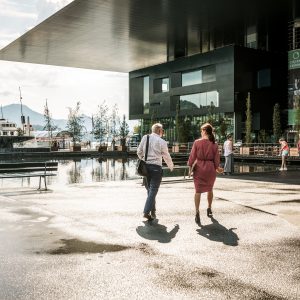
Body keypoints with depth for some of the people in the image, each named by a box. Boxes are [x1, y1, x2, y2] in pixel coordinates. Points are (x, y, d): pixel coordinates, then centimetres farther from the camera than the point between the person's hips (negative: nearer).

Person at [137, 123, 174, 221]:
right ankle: (146, 212, -13)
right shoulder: (162, 142, -5)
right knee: (153, 190, -3)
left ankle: (153, 212, 25)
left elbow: (139, 152, 8)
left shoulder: (145, 138, 4)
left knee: (149, 189, 16)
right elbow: (166, 156, 5)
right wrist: (171, 166, 23)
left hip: (146, 166, 5)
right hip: (156, 167, -5)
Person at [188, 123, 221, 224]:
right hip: (210, 169, 2)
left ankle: (197, 212, -10)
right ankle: (209, 209, 35)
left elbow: (192, 156, -7)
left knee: (198, 190, 2)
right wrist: (217, 168, 17)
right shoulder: (214, 144, -3)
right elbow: (216, 159, 1)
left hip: (199, 168, -2)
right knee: (209, 189, 22)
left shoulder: (197, 142, -8)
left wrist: (190, 167, 2)